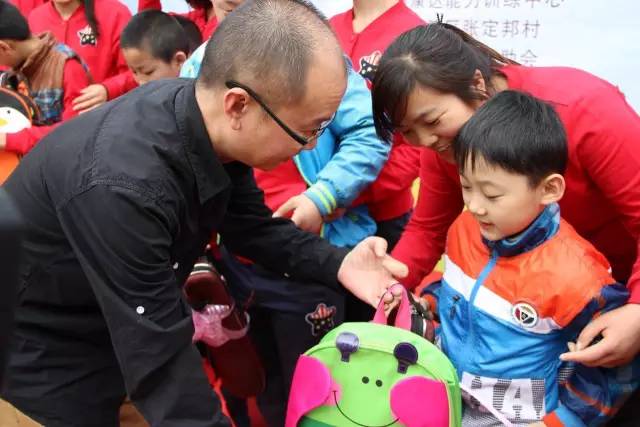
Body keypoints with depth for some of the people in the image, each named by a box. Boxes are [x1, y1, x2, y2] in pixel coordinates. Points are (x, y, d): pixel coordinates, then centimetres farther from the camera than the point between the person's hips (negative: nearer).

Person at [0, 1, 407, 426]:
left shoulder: (214, 125, -15)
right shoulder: (122, 187, -39)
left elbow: (250, 224, -2)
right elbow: (160, 363, -33)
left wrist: (337, 263, -16)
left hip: (123, 323, 7)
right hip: (42, 349, -7)